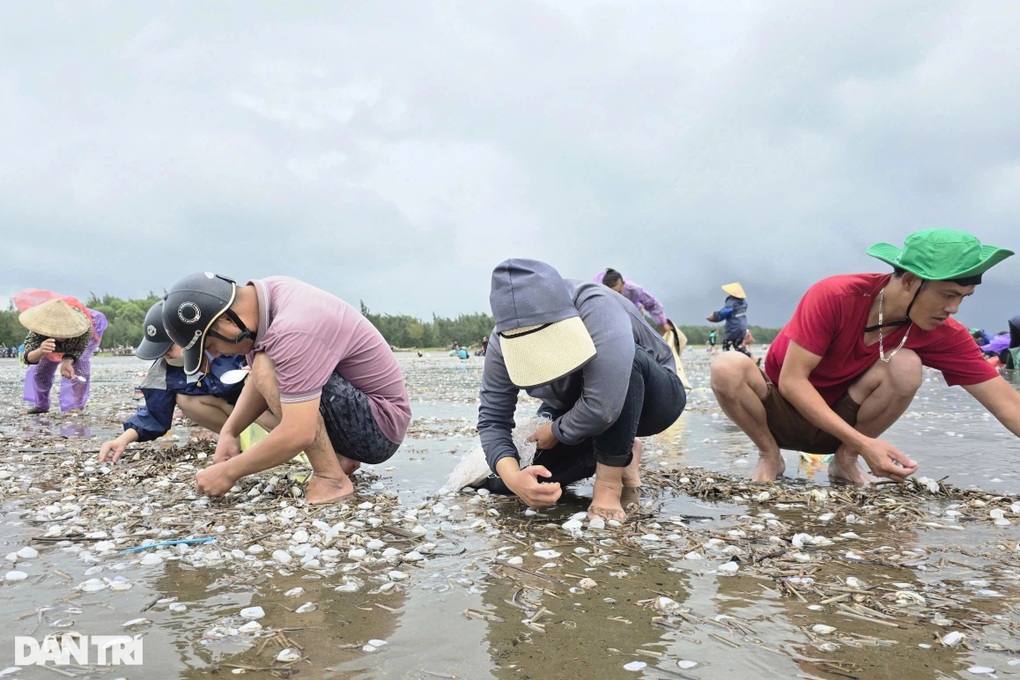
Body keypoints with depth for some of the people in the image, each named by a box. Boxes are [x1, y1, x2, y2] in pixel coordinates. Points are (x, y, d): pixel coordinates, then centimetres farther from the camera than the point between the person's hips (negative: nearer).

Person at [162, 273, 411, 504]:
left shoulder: (293, 329, -29)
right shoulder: (267, 292, -3)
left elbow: (299, 434, -30)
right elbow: (261, 382, 10)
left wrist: (229, 471, -17)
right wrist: (228, 432, -1)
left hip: (381, 425, -9)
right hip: (359, 401, 9)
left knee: (269, 370, -24)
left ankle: (331, 478, -12)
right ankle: (340, 457, 10)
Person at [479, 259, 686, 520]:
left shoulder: (597, 309, -39)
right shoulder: (502, 342, -22)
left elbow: (603, 407, -45)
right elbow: (493, 419, -20)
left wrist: (555, 431, -26)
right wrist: (512, 476, -38)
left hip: (652, 397, -5)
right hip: (573, 408, 5)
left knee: (621, 359, -39)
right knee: (502, 481, -8)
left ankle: (609, 484, -23)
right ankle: (621, 455, 9)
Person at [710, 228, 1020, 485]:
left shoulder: (944, 334, -14)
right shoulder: (833, 296, -27)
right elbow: (791, 381, -28)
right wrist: (863, 443, -35)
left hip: (842, 419, 3)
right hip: (782, 413, -2)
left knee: (906, 365, -26)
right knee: (728, 368, -34)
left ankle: (845, 460, -5)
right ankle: (770, 456, -7)